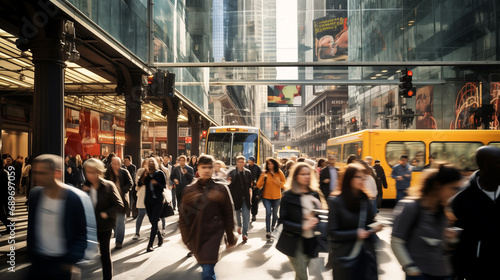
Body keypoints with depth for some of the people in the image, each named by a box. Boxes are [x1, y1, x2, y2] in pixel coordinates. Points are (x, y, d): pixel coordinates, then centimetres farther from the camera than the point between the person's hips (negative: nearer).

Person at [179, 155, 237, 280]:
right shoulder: (190, 190, 4)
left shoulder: (221, 189, -1)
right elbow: (183, 215, 6)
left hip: (213, 234, -3)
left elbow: (228, 215, 2)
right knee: (206, 268, 14)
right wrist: (186, 237, -1)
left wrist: (230, 238, 4)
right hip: (195, 236, 3)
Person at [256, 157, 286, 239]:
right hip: (266, 196, -2)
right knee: (268, 212, -16)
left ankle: (273, 226, 39)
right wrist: (262, 177, -22)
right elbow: (258, 186, -8)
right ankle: (268, 231, -10)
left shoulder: (279, 173, 1)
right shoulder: (265, 173, -3)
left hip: (276, 197, 2)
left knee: (275, 214, 11)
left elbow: (285, 184, 4)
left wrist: (279, 182, -15)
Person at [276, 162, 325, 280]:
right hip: (295, 241, -4)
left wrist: (315, 221, -7)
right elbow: (283, 220, -10)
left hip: (311, 241, 5)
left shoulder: (315, 194, 4)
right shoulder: (288, 196, -9)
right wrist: (302, 226, -22)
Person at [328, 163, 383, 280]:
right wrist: (356, 234, -20)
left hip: (366, 254, 4)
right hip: (345, 257, -4)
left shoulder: (365, 199, 5)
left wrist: (375, 227, -6)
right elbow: (332, 233, -13)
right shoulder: (336, 202, -10)